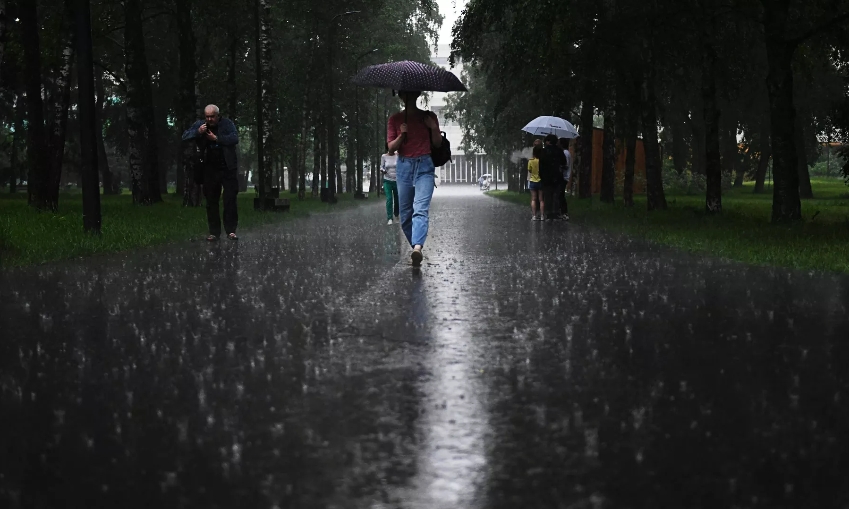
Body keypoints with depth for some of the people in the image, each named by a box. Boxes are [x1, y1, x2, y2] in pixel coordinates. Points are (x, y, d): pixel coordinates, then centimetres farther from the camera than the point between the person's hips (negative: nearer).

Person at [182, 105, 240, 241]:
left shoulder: (227, 124, -5)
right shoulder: (200, 125, 2)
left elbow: (235, 138, -19)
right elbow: (185, 136, -6)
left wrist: (217, 138, -24)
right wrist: (198, 132, -24)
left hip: (228, 168, -3)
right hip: (210, 169, 3)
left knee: (230, 200, -5)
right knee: (211, 202, 5)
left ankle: (231, 230, -1)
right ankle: (214, 232, 11)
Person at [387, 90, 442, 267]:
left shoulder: (428, 117, 8)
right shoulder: (395, 119, 9)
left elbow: (438, 144, 8)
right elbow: (391, 147, 3)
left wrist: (434, 128, -10)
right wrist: (401, 135, -14)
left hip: (424, 166, -3)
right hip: (404, 167, 3)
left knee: (421, 209, -20)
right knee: (405, 214, 3)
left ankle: (417, 248, -36)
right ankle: (415, 247, 18)